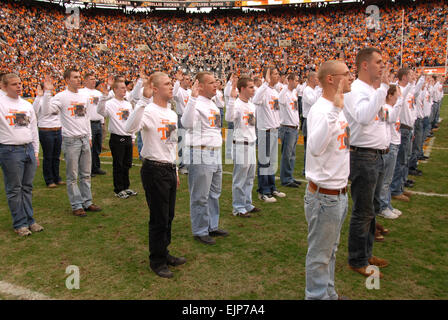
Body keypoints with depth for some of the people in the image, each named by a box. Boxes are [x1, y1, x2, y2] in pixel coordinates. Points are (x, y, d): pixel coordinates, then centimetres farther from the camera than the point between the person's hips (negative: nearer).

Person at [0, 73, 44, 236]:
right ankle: (19, 224, 11)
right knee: (14, 189, 2)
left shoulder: (27, 105, 15)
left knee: (27, 187, 11)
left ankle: (29, 220, 20)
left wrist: (36, 152, 16)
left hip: (28, 149, 5)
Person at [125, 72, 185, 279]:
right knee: (159, 217, 0)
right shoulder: (148, 111, -13)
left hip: (169, 169, 8)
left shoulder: (172, 114, 14)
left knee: (168, 216, 16)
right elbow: (130, 128, -36)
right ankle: (156, 261, 17)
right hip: (154, 170, -8)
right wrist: (144, 100, -38)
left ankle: (164, 254, 32)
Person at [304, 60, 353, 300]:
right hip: (324, 196, -10)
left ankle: (328, 293, 39)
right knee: (319, 255, 6)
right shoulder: (320, 110, -21)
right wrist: (334, 110, -42)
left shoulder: (337, 108, 9)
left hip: (340, 193, 10)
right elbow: (315, 148, -40)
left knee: (330, 250, 23)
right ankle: (317, 296, 23)